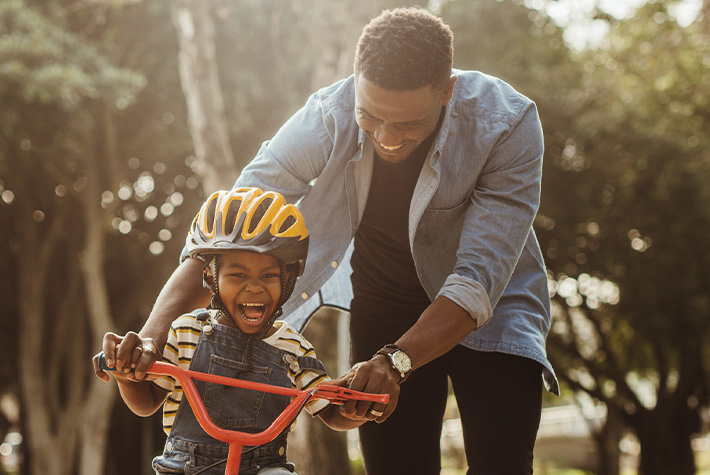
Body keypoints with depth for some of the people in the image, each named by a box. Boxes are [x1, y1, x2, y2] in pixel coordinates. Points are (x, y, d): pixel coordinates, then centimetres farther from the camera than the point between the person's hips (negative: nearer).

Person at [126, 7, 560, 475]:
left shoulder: (508, 123, -28)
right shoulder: (327, 118, -24)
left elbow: (479, 278, -34)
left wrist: (396, 360, -49)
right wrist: (153, 330, -38)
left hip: (488, 309, -1)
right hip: (384, 304, 2)